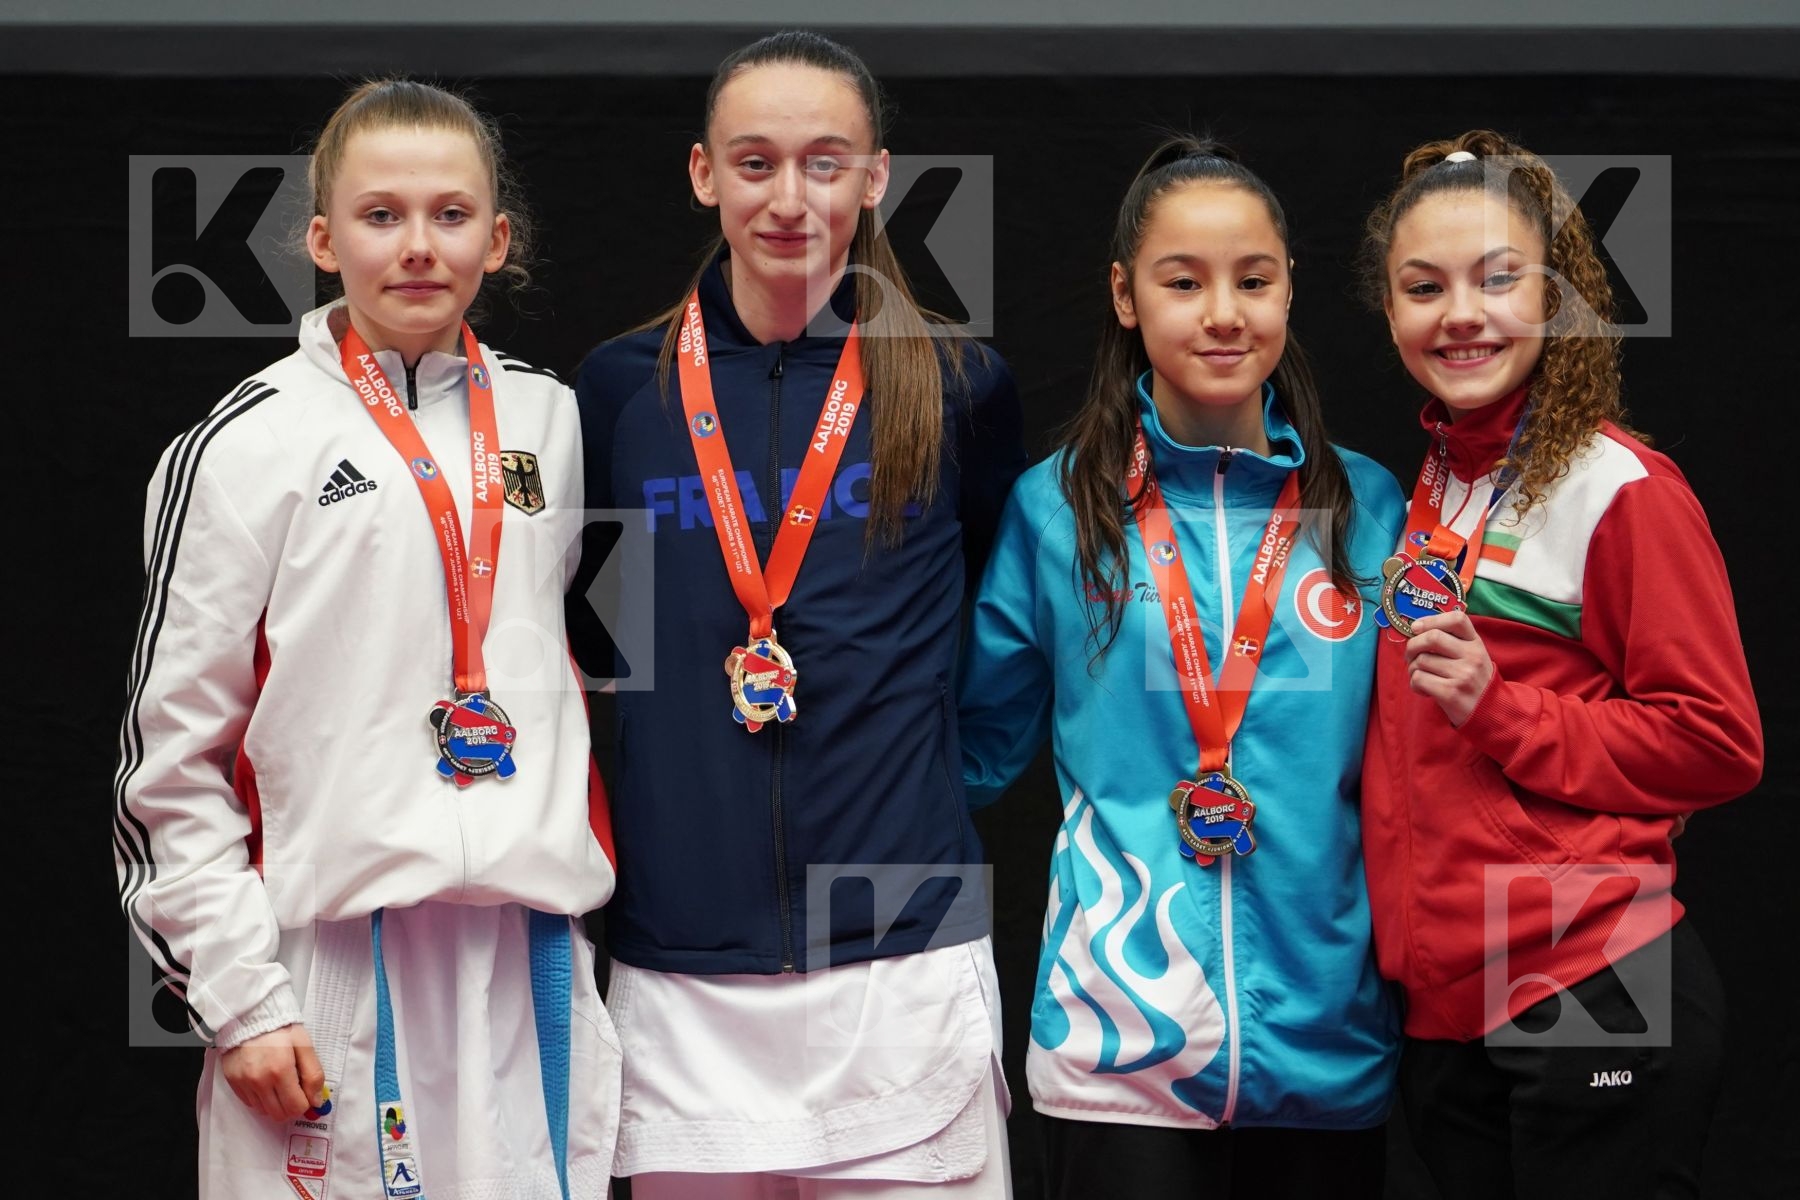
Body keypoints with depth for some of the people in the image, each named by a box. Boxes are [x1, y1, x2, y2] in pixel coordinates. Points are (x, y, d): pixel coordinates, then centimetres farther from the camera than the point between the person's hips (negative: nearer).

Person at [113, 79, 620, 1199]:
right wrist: (238, 997, -7)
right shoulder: (252, 444, -2)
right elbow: (169, 752, -2)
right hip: (327, 970, -4)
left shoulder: (549, 420, 11)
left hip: (530, 967, 4)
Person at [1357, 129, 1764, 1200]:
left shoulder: (1622, 489, -9)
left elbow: (1717, 746, -11)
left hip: (1594, 1000, -7)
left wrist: (1501, 712, -17)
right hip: (1445, 1009, 7)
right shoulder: (1423, 489, 12)